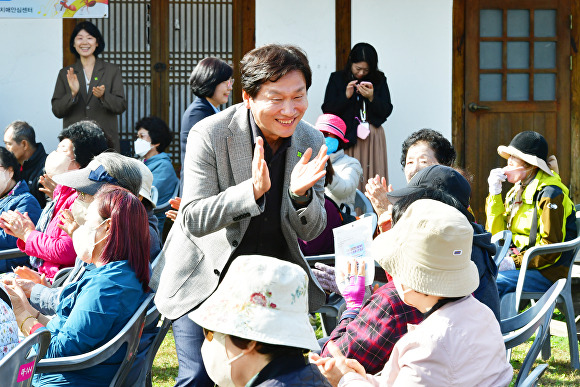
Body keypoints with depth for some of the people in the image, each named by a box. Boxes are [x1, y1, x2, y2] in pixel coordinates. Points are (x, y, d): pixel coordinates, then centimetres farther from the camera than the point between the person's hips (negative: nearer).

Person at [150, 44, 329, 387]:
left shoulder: (311, 142, -6)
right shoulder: (210, 135, -20)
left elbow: (310, 232, -3)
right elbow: (193, 220, -22)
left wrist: (301, 194, -26)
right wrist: (252, 190, -36)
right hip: (206, 278, -4)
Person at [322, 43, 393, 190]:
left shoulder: (379, 80, 7)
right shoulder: (337, 78, 4)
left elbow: (386, 111, 3)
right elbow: (327, 110, -1)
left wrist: (372, 98, -14)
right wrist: (346, 96, -13)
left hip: (373, 137, 1)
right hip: (347, 136, -1)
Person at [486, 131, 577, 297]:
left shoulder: (550, 194, -13)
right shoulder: (517, 191, 15)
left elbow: (551, 249, -16)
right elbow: (497, 233, 11)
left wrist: (515, 263, -23)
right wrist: (494, 193, 4)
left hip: (547, 273, -8)